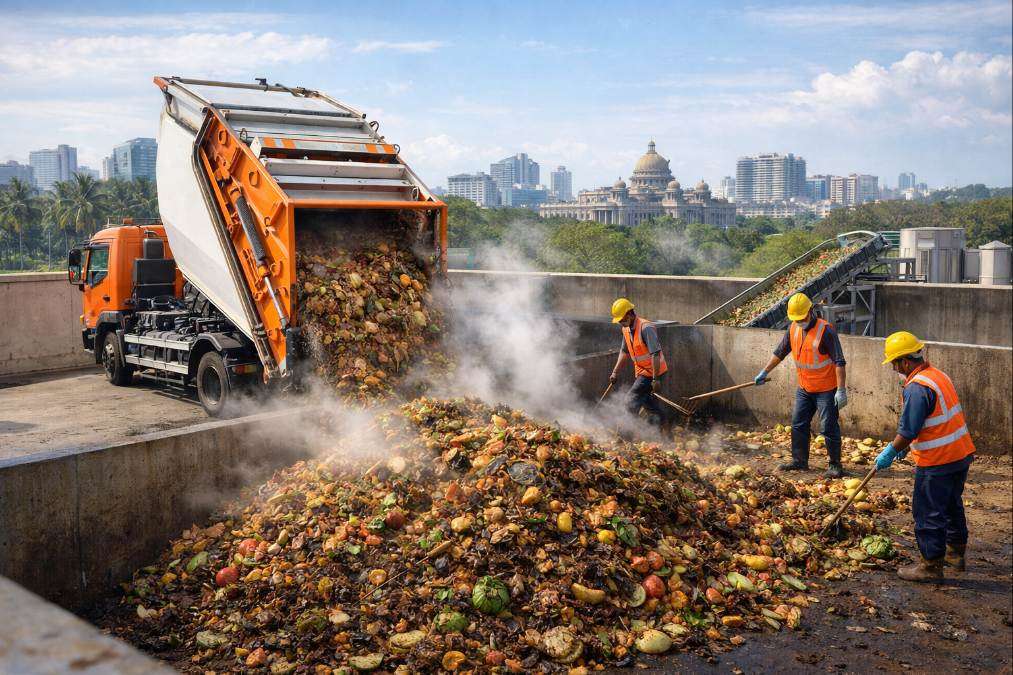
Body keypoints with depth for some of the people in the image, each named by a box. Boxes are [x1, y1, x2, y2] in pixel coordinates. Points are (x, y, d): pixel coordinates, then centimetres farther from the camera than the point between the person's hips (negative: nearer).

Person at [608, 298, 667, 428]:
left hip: (652, 371, -9)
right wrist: (615, 372, 12)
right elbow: (624, 352, 17)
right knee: (646, 399, 16)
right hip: (641, 371, 9)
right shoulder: (626, 329, 5)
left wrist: (655, 379, -27)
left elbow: (655, 354, -26)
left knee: (632, 400, -12)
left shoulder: (646, 328, -23)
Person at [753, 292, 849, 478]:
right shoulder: (793, 328, 1)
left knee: (829, 428, -3)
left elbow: (839, 362, -20)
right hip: (804, 388, 7)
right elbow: (780, 352, 14)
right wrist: (764, 372, 14)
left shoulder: (825, 331, -20)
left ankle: (835, 465, 8)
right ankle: (799, 461, 24)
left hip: (826, 389, -7)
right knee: (798, 425, 12)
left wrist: (841, 390, -23)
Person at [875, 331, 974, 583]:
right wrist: (907, 445, 21)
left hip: (937, 462, -10)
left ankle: (931, 566, 9)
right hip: (961, 454, 10)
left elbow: (908, 431, -21)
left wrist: (890, 453, -7)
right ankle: (956, 553, 37)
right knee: (952, 506, 23)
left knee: (928, 513, 1)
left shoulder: (917, 388, -22)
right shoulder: (938, 375, 9)